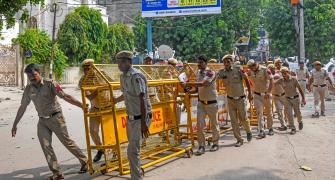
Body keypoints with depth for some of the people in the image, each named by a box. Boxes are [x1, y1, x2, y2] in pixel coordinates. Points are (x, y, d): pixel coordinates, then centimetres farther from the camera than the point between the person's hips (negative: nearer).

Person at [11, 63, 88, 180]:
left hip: (55, 118, -5)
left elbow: (65, 97, -17)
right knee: (45, 146, -3)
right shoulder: (28, 89, 3)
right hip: (42, 121, 5)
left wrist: (81, 105, -26)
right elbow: (22, 107, 11)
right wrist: (15, 124, 13)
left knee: (67, 142, 3)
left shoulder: (50, 84, -12)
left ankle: (84, 161, 22)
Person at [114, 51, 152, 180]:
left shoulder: (136, 76, -18)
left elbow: (142, 100, -23)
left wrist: (143, 123, -27)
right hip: (131, 117, 9)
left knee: (133, 151, -12)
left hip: (141, 118, -9)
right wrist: (114, 101, 42)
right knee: (133, 149, 17)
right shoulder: (123, 77, 8)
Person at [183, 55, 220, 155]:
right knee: (199, 125, -3)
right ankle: (201, 146, 3)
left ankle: (215, 144, 25)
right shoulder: (198, 73, 8)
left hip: (211, 103, -5)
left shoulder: (211, 73, -14)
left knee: (214, 124, 8)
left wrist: (188, 83, -32)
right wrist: (188, 91, -8)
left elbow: (203, 84, -30)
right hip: (201, 102, 5)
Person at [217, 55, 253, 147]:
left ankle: (248, 132, 35)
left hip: (241, 98, -2)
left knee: (243, 118, 5)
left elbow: (246, 80, -1)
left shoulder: (238, 70, -12)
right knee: (234, 121, 3)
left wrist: (250, 93, 0)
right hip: (230, 99, 2)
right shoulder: (221, 72, -6)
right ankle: (239, 139, 15)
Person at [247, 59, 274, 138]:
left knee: (268, 112, 11)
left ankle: (270, 128, 28)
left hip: (266, 94, -2)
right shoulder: (250, 72, -1)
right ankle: (261, 131, -10)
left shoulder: (265, 70, -14)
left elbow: (271, 80, -18)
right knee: (259, 113, -7)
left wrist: (268, 92, -25)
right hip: (257, 95, 2)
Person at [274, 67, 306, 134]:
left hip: (295, 98, -2)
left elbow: (300, 89, -9)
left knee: (297, 113, 11)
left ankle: (300, 122, 43)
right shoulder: (281, 80, -7)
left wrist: (303, 98, -9)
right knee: (289, 113, -8)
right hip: (287, 99, 2)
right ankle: (293, 128, 1)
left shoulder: (293, 80, -15)